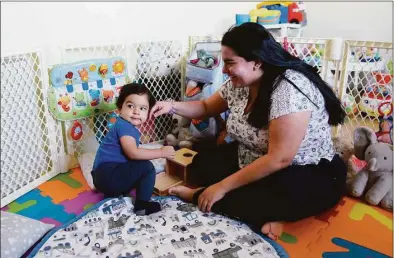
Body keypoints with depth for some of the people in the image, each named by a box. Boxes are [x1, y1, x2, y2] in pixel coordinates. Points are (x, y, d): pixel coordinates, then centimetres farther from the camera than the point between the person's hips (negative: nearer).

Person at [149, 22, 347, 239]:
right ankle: (261, 217, -12)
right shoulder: (238, 84, -5)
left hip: (309, 176, -7)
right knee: (202, 163, -4)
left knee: (275, 196, -36)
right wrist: (172, 106, -5)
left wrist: (222, 187, -26)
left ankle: (199, 196, -13)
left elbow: (279, 159, -32)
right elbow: (207, 107, 14)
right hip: (251, 163, 8)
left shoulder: (291, 89, -30)